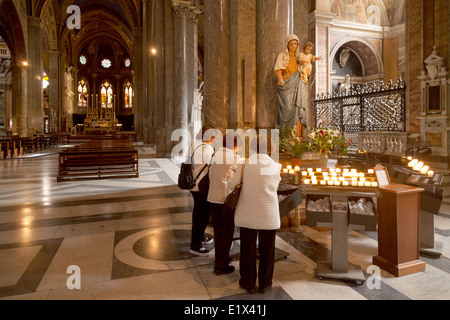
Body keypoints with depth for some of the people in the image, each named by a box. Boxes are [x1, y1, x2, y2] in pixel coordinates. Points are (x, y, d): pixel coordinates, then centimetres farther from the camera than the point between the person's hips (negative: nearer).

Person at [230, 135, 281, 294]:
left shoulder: (246, 162, -6)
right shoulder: (276, 166, 0)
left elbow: (233, 184, -7)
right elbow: (274, 187, 3)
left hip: (247, 214, -1)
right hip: (269, 215, 1)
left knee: (248, 249, 13)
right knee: (267, 249, 16)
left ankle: (249, 283, 26)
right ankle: (264, 284, 28)